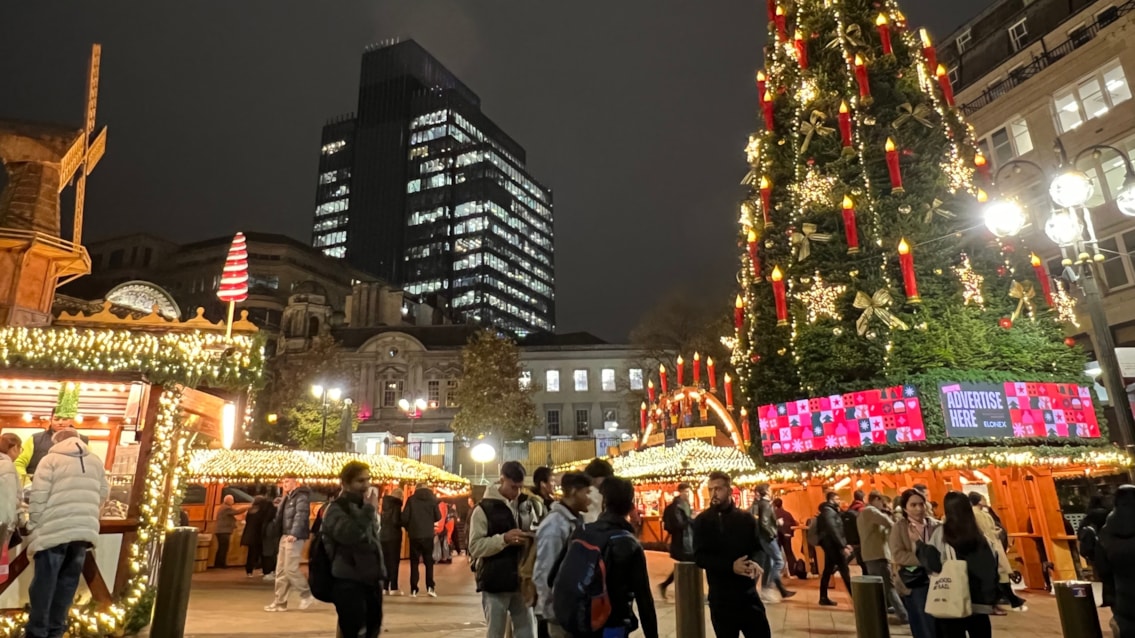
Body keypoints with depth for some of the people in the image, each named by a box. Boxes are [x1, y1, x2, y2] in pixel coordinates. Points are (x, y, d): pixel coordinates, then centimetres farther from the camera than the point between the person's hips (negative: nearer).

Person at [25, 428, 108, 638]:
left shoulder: (50, 459, 2)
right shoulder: (96, 461, 16)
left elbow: (38, 496, -5)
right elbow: (103, 494, 15)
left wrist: (33, 526, 4)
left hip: (54, 530, -4)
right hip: (85, 530, 4)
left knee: (44, 583, 6)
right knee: (67, 582, 13)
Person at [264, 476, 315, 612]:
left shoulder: (301, 496, -9)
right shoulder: (287, 498, 20)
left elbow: (301, 516, -21)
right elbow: (281, 518, 19)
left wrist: (294, 533, -31)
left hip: (295, 537, -9)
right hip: (284, 536, 9)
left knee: (290, 568, -10)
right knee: (281, 570, 9)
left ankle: (307, 595, 4)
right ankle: (280, 602, 14)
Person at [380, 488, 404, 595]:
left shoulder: (385, 504, 11)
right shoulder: (396, 505, -11)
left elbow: (382, 521, 14)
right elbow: (396, 521, -20)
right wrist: (404, 523, -3)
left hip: (383, 535, 7)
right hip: (393, 536, -7)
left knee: (385, 561, 11)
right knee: (394, 561, -2)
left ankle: (384, 587, 12)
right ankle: (393, 588, -3)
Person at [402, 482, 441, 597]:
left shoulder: (411, 499, -2)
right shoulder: (432, 499, 1)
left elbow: (404, 517, -6)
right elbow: (438, 517, 1)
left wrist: (407, 528, 13)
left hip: (414, 535, 0)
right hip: (428, 535, 1)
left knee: (414, 562, 9)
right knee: (429, 561, 10)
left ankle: (414, 589, 7)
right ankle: (430, 587, 0)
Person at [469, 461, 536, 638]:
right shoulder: (484, 509, -7)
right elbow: (475, 547, -12)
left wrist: (532, 539, -7)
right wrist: (503, 539, -24)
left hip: (521, 581, 4)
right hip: (495, 583, -4)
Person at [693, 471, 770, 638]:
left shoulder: (746, 518, 5)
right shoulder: (702, 521, -2)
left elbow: (757, 548, 7)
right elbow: (700, 557, -8)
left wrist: (755, 562, -18)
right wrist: (731, 566, -22)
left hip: (749, 593, 2)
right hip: (721, 597, -2)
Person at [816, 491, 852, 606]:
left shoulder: (831, 511, 19)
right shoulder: (829, 511, -13)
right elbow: (833, 530, -21)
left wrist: (844, 544, 10)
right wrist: (843, 546, -22)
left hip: (831, 545, 10)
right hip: (832, 544, -10)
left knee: (828, 570, 10)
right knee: (845, 571, -9)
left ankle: (823, 598, 14)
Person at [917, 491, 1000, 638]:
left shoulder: (942, 533, -8)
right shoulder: (983, 538, 3)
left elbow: (931, 562, -9)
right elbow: (992, 570, 2)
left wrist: (919, 544, 5)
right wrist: (991, 600, 8)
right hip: (979, 604, 3)